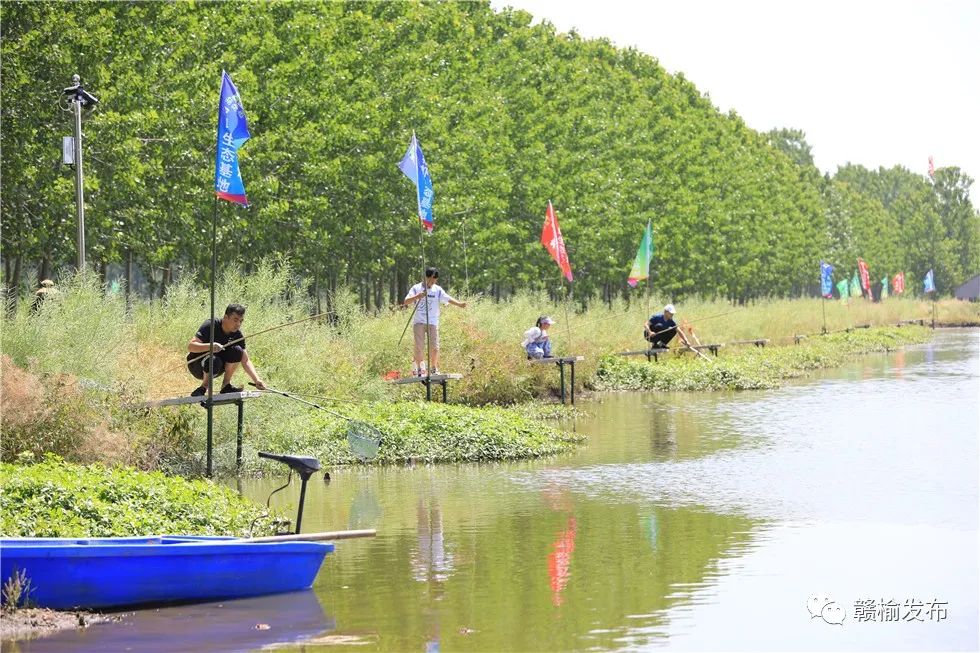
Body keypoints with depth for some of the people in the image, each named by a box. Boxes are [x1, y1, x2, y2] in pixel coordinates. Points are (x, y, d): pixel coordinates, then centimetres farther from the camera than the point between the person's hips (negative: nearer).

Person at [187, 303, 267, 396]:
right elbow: (190, 346, -26)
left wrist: (257, 380, -20)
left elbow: (245, 361, -6)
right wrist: (210, 346, -44)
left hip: (218, 369, 5)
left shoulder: (237, 335, -6)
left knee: (237, 351, -20)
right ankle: (202, 389, -13)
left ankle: (226, 386, -8)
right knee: (214, 361, -38)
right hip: (196, 364, -5)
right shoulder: (210, 326, -21)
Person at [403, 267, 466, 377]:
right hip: (419, 321, -1)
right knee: (419, 346, -4)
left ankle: (434, 368, 11)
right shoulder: (416, 288, 0)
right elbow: (406, 301, -9)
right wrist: (418, 296, -26)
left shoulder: (438, 290, 6)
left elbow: (448, 299, -6)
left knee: (434, 346, -2)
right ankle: (419, 368, 5)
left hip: (432, 322, 1)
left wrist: (459, 304, -23)